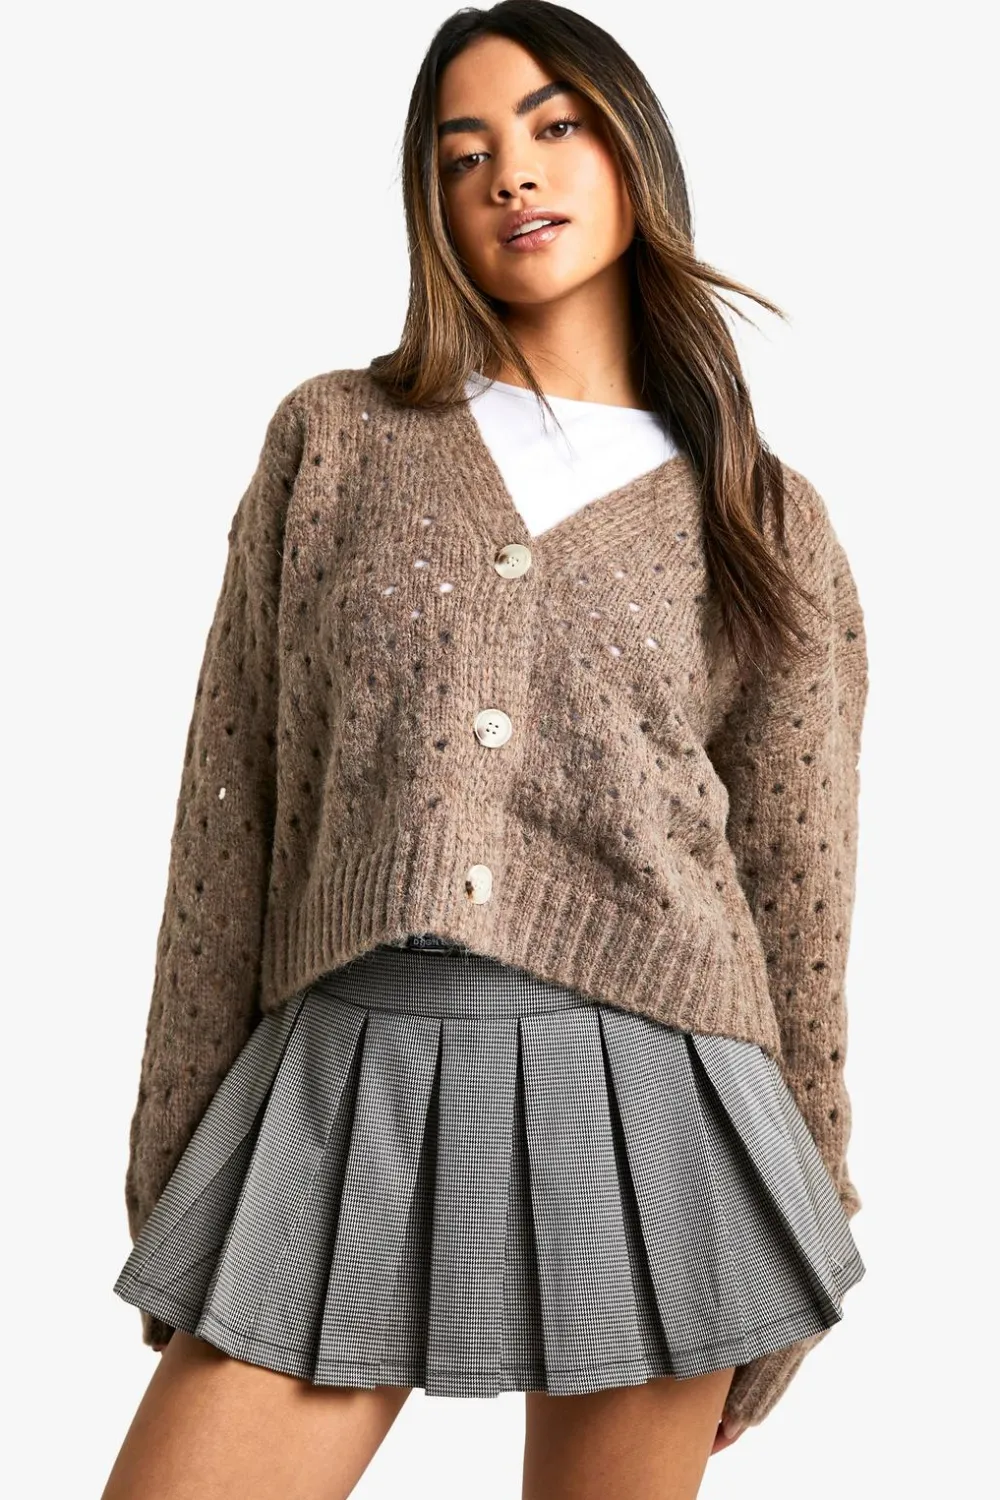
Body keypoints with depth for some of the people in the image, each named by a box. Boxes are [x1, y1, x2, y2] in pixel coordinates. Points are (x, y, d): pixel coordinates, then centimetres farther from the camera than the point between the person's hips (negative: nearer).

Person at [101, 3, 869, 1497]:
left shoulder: (768, 519, 7)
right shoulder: (331, 438, 8)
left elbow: (795, 892, 8)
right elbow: (230, 810, 6)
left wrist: (794, 1252, 10)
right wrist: (172, 1166, 4)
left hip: (644, 1091, 0)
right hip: (345, 1089, 1)